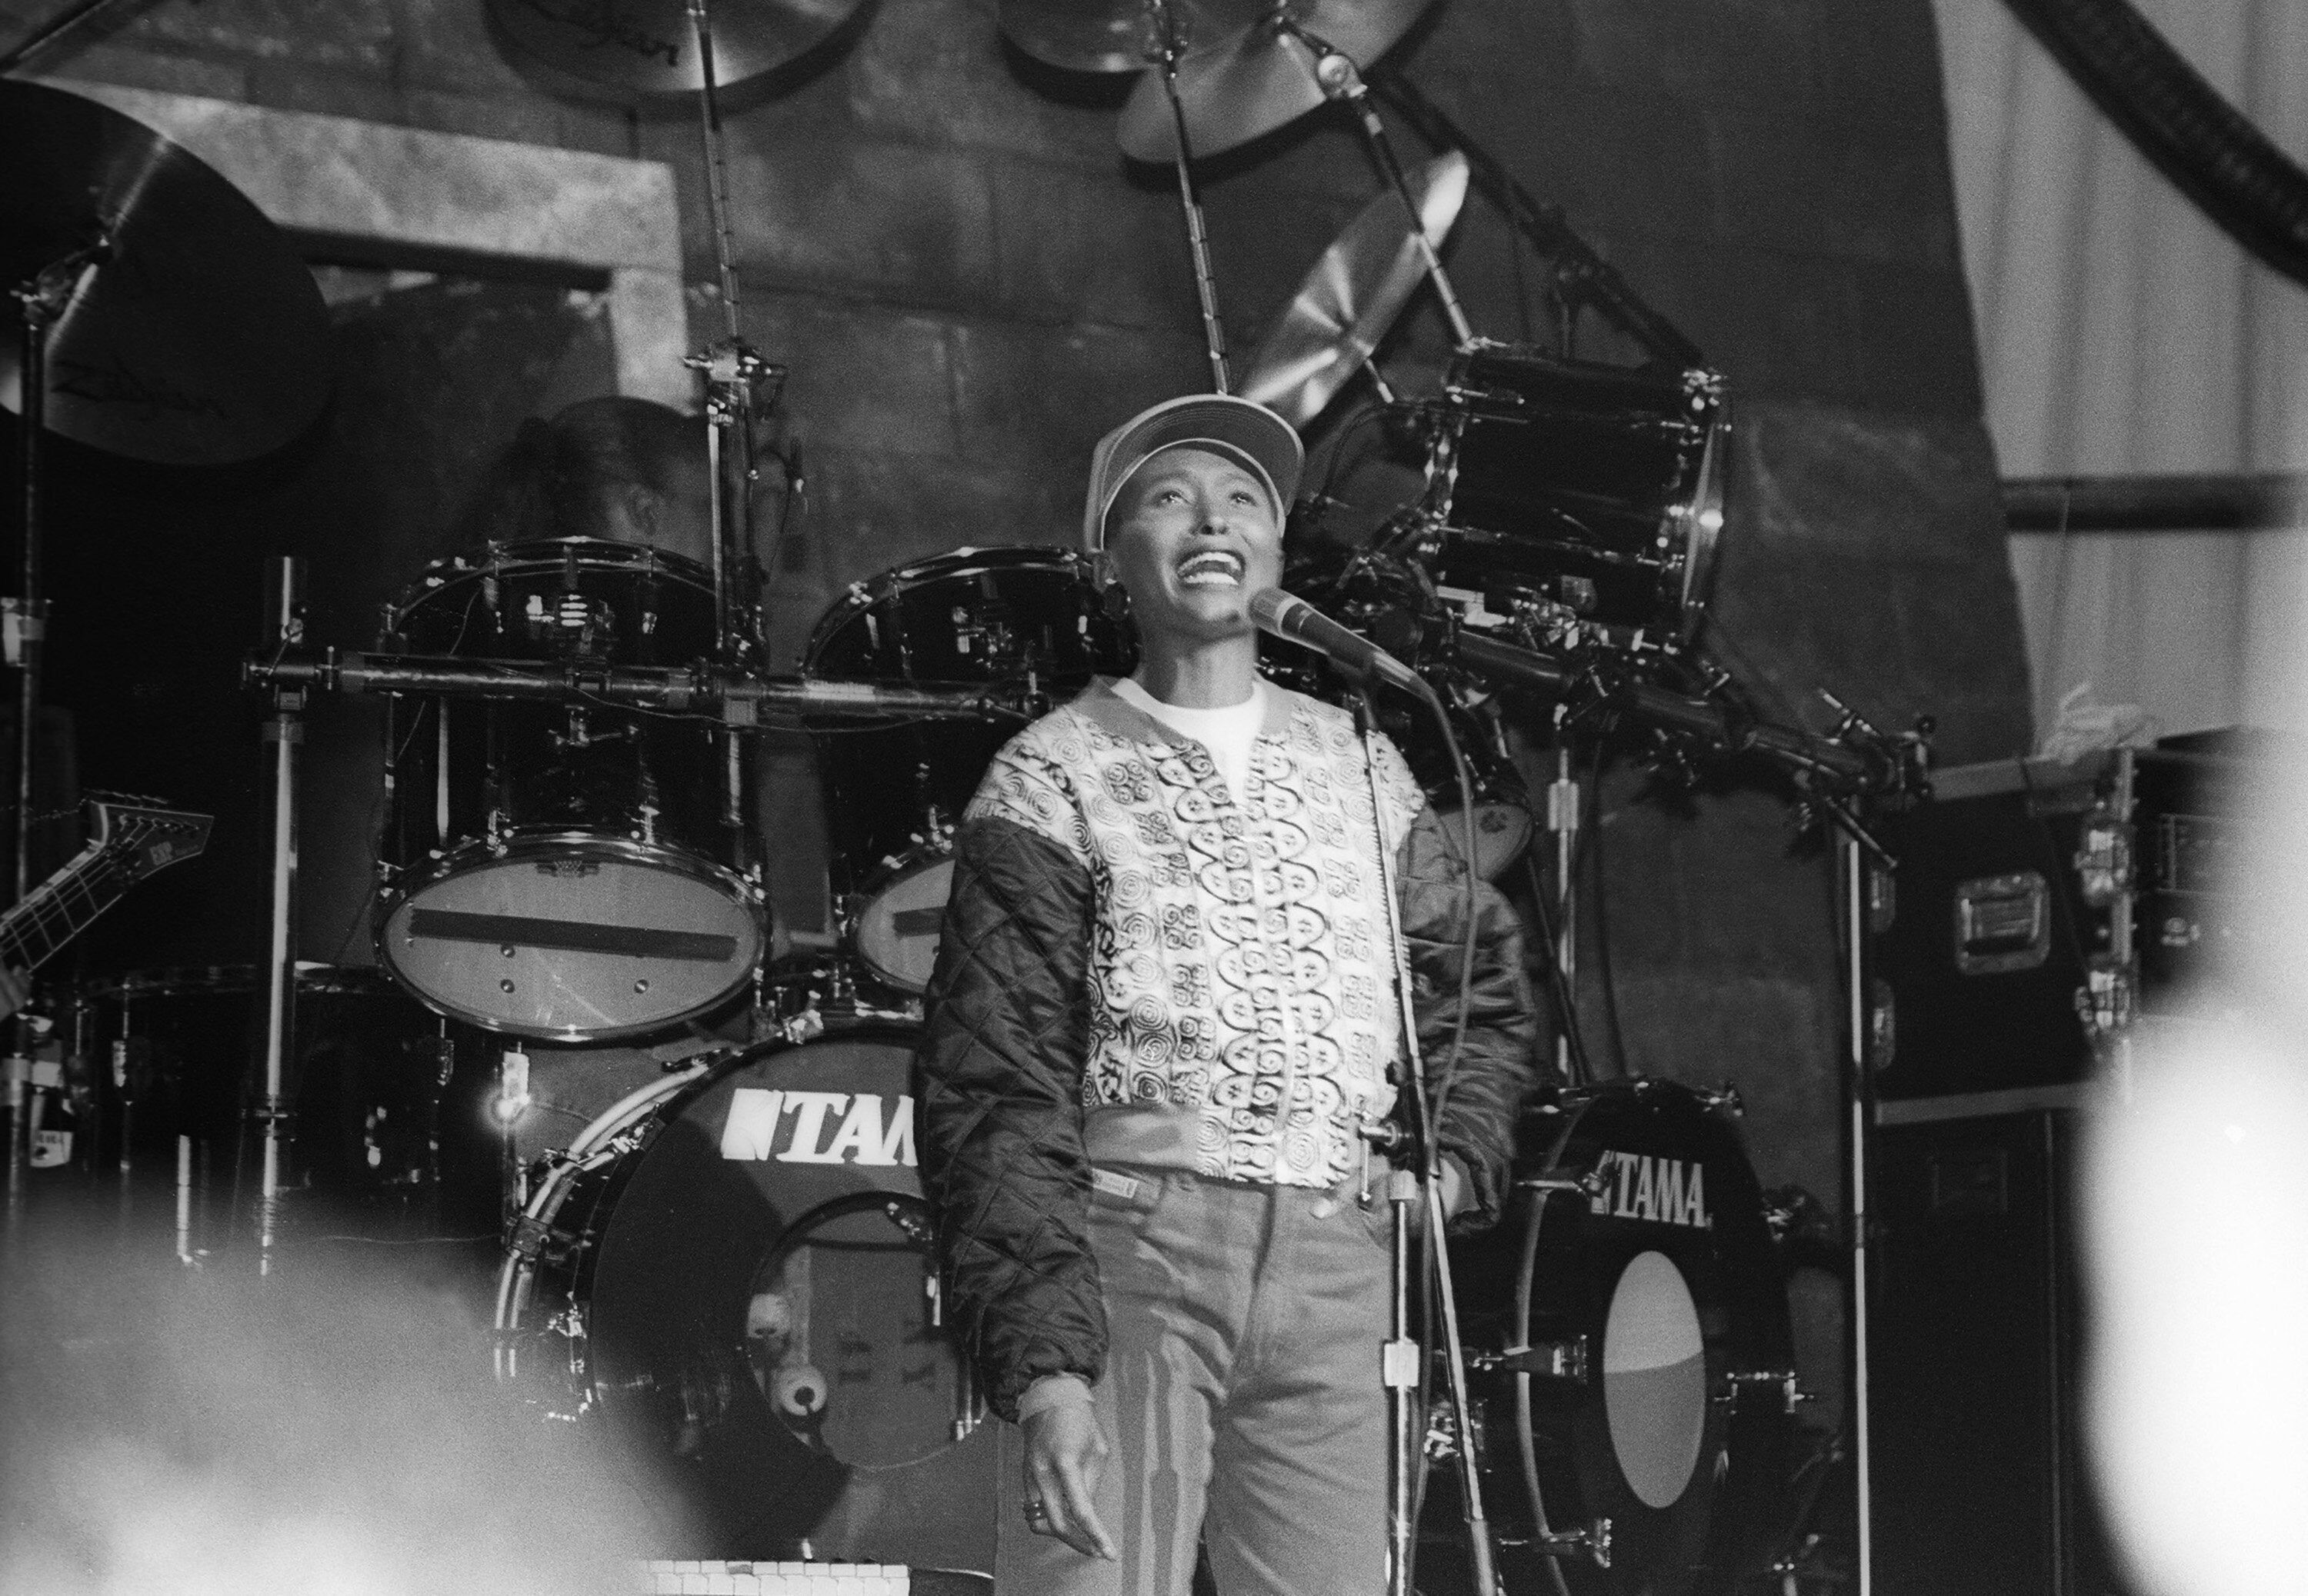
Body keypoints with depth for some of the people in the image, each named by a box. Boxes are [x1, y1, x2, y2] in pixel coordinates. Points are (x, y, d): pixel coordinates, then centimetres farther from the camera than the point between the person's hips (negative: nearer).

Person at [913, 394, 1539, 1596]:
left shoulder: (1357, 765, 17)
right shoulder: (1052, 782, 1)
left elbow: (1487, 985, 31)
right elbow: (995, 1101, -6)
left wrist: (1457, 1161, 12)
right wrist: (1040, 1367, -16)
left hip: (1333, 1264, 5)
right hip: (1123, 1238, -5)